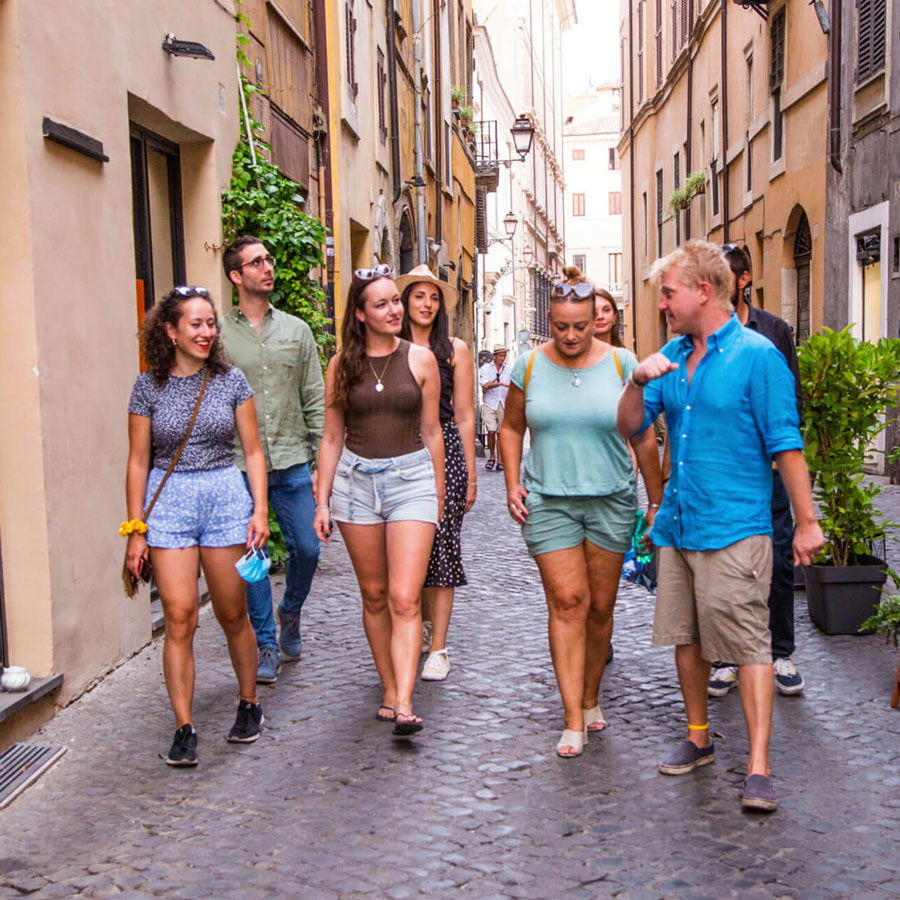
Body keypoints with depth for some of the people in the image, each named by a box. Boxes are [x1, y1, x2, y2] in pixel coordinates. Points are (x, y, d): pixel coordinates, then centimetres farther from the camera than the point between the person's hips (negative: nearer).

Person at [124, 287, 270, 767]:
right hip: (168, 502, -1)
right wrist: (136, 530, 1)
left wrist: (260, 509, -3)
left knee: (232, 615, 8)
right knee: (179, 617, -8)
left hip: (226, 497, 1)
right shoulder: (149, 386, 1)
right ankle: (184, 728, 1)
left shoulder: (231, 380, 3)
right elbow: (138, 461, 4)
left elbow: (253, 451, 7)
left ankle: (249, 704, 29)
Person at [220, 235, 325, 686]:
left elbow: (315, 401, 9)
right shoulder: (218, 334, 1)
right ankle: (266, 645, 17)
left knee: (307, 548, 2)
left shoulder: (296, 330, 9)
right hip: (238, 466, -2)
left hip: (291, 462, 2)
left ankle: (290, 611, 31)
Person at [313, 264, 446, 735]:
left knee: (404, 598, -11)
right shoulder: (342, 365, 3)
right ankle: (389, 689, 21)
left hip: (411, 478, -2)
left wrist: (438, 493, 13)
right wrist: (322, 501, 5)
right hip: (356, 480, 2)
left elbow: (431, 432, 9)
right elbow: (332, 438, 8)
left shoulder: (421, 360, 2)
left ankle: (404, 705, -13)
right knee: (374, 594, 9)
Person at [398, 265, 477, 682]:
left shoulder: (454, 349, 7)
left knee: (440, 542, -5)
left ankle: (438, 648, -1)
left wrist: (470, 474, 5)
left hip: (444, 449, -1)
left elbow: (464, 416, 7)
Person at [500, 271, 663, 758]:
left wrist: (656, 500, 5)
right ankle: (574, 721, -4)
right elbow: (512, 427, 14)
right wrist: (512, 483, 2)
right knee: (566, 602, -7)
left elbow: (644, 437, 4)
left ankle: (591, 699, 26)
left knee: (600, 606, 7)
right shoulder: (530, 365, 2)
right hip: (548, 501, 0)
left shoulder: (620, 363, -1)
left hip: (611, 499, 0)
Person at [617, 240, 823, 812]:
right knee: (687, 637, 15)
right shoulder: (671, 356, 11)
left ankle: (759, 767, -1)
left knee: (749, 644, -6)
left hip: (734, 529, -7)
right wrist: (639, 381, -10)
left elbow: (786, 444, -10)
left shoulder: (756, 355, -9)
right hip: (677, 524, 7)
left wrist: (807, 523, -11)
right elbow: (631, 427, 10)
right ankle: (699, 738, 31)